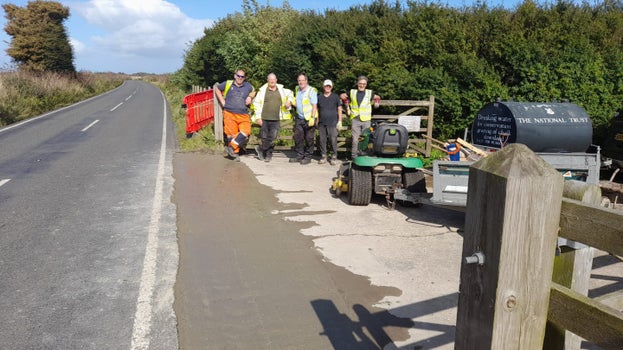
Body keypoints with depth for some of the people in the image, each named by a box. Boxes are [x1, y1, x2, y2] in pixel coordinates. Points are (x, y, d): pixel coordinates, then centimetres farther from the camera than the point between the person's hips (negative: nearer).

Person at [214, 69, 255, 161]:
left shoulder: (247, 86, 13)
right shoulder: (227, 84, 6)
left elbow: (253, 91, 34)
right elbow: (217, 89, 19)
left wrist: (250, 97, 11)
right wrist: (222, 101, 10)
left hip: (243, 115, 2)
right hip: (230, 114, -2)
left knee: (246, 131, -17)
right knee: (232, 134, -4)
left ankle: (231, 147, -8)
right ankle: (235, 152, 8)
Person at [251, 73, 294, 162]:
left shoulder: (281, 90, 10)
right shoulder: (263, 90, 1)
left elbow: (290, 94, 30)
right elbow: (256, 103, 1)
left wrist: (289, 101, 10)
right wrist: (258, 117, -5)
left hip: (276, 119, 2)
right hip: (264, 119, -2)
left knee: (272, 139, -5)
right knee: (264, 138, 2)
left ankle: (260, 148, 15)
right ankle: (267, 155, 18)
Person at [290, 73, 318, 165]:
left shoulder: (311, 91, -11)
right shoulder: (297, 89, 12)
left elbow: (314, 105, -15)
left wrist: (312, 118, -21)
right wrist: (293, 102, 8)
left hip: (309, 119, -7)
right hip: (299, 118, 7)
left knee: (309, 139, 1)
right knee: (297, 137, 6)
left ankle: (308, 157, 9)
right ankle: (299, 156, 15)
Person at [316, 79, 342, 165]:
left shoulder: (335, 97, 5)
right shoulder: (319, 97, 11)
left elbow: (339, 109, 6)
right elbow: (317, 110, 16)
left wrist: (340, 120, 0)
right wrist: (317, 120, 11)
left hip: (332, 123, -3)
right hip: (322, 123, 3)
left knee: (333, 140, -6)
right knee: (322, 140, 4)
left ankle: (334, 157, 3)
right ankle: (323, 156, 14)